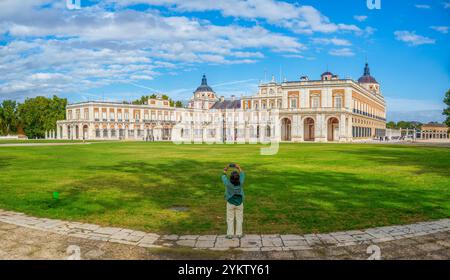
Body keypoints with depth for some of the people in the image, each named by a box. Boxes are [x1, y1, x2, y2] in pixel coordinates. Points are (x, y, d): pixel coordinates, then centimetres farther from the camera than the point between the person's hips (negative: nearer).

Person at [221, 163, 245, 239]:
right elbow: (242, 175, -4)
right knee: (239, 218, 14)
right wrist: (239, 168, 8)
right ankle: (239, 233, 21)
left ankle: (230, 234, 16)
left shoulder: (228, 184, -26)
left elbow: (223, 177, -7)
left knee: (230, 219, 11)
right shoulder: (240, 183, -23)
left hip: (230, 203, -1)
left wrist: (225, 169, 5)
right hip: (239, 203, 1)